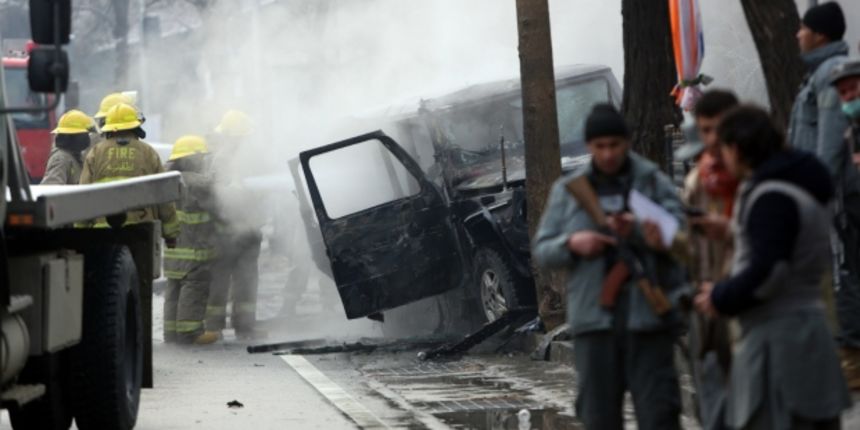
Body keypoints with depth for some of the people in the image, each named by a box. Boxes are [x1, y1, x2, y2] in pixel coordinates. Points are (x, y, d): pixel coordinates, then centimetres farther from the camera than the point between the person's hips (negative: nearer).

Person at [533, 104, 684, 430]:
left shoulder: (655, 183, 6)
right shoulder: (568, 190, 13)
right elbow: (542, 250, 12)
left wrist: (637, 230, -23)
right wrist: (571, 243, -9)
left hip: (648, 315, -2)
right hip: (594, 316, 2)